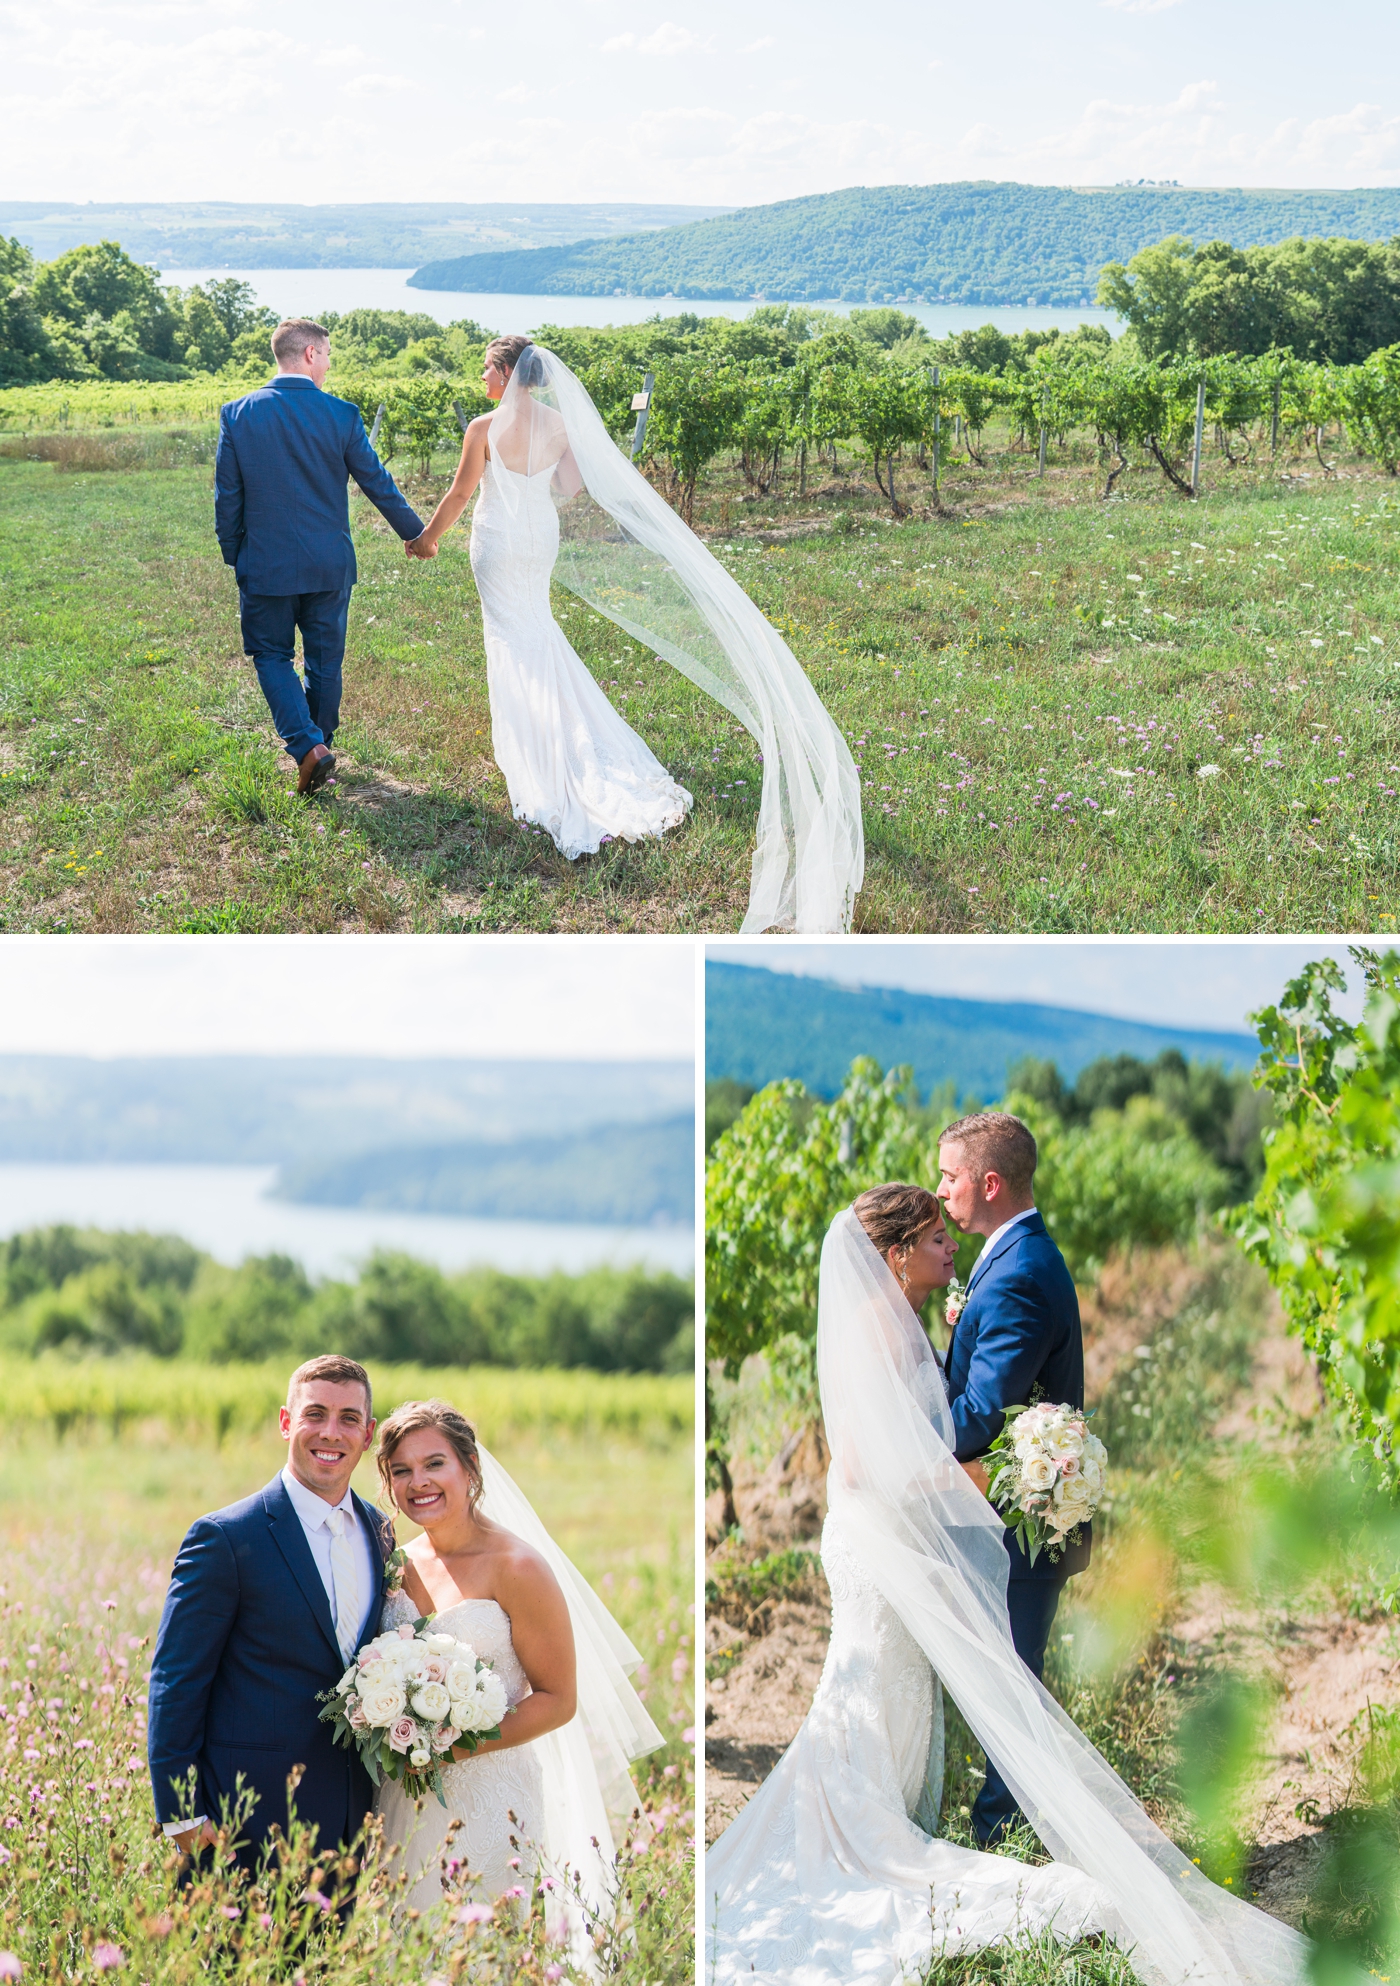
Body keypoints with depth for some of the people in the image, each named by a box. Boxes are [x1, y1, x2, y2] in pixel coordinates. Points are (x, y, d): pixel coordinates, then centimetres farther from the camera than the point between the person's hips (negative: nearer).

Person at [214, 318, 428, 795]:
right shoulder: (341, 414, -8)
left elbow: (226, 496, -2)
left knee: (272, 656, 10)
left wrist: (232, 555, 12)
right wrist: (416, 534, 14)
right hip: (329, 564, 0)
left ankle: (307, 746, -8)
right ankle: (320, 745, 26)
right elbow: (377, 483, 0)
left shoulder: (238, 414, -7)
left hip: (265, 564, 0)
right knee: (324, 661, 14)